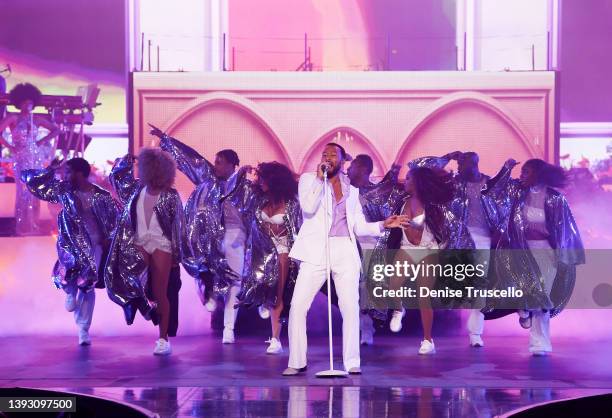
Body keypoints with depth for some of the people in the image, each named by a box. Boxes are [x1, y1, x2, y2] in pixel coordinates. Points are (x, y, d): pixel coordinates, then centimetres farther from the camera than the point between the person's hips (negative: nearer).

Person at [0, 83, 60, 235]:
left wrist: (43, 141, 4)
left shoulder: (37, 119, 7)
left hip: (36, 159, 4)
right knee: (24, 191, -4)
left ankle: (34, 225, 16)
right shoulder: (13, 118, -5)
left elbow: (55, 130, 14)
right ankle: (24, 226, 3)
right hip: (21, 160, -4)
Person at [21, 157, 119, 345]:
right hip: (72, 244, 0)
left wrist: (109, 239, -3)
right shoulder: (63, 190, -3)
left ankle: (83, 330, 13)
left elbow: (117, 217, 0)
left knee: (88, 286, 2)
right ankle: (71, 292, 6)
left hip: (94, 245, 0)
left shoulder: (101, 196, -9)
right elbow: (33, 182, 4)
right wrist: (49, 171, -8)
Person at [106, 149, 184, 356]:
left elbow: (178, 226, -2)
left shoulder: (170, 196, -4)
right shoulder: (137, 188, 7)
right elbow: (116, 176, 25)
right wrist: (126, 161, 10)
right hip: (139, 243, 3)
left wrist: (177, 254, -4)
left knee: (160, 293, -1)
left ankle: (163, 339, 6)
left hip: (161, 245, -3)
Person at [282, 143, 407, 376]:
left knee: (351, 308, -6)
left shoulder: (351, 190, 19)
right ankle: (297, 363, 1)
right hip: (316, 251, -2)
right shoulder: (309, 179, 11)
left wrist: (384, 225, 5)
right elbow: (308, 207, -7)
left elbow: (359, 226, 18)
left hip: (345, 252, 2)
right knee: (298, 306, -8)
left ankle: (352, 363, 1)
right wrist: (319, 178, -8)